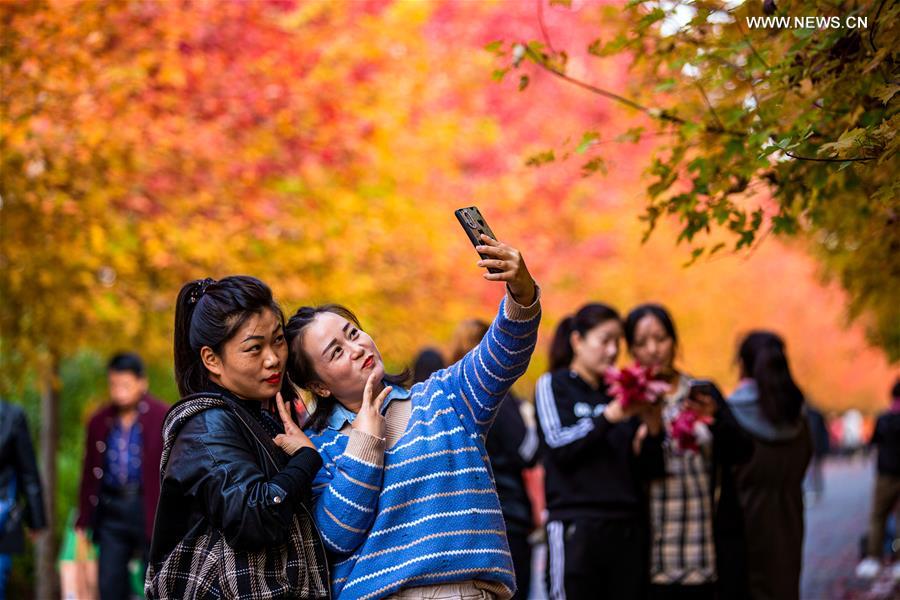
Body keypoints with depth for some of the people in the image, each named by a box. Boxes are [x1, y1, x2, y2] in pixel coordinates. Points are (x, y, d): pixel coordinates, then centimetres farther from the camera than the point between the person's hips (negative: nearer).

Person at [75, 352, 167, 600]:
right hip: (111, 511, 4)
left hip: (152, 511, -4)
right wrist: (83, 522, 11)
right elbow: (90, 474, 14)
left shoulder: (164, 419, -3)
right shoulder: (99, 422, 9)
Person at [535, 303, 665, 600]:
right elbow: (559, 445, -9)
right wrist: (607, 417, -19)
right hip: (576, 526, -4)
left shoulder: (620, 392, 18)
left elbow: (646, 469, 12)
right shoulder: (553, 385, 7)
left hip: (628, 526, 4)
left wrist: (653, 430, -7)